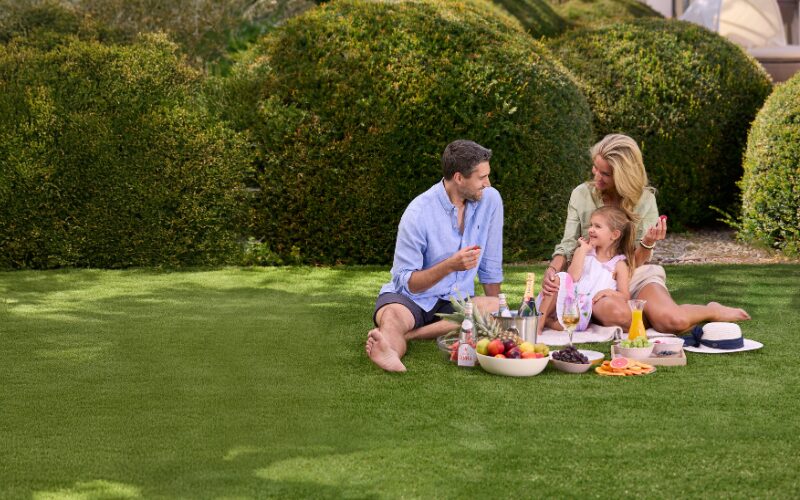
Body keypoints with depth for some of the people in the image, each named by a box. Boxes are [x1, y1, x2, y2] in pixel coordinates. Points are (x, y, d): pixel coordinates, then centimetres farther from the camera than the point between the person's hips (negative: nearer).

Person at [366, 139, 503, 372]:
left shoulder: (490, 200, -4)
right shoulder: (418, 213, -17)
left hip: (457, 300, 5)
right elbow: (406, 282, -17)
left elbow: (491, 267, 6)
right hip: (411, 298, -5)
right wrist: (450, 265, -30)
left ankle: (407, 334, -31)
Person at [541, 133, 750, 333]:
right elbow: (567, 246, 0)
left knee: (674, 321, -30)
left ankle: (711, 312, 6)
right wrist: (552, 270, -22)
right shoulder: (581, 195, -1)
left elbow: (637, 262, -3)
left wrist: (648, 243, -25)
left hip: (636, 276, 1)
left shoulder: (644, 200, -2)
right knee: (619, 315, -40)